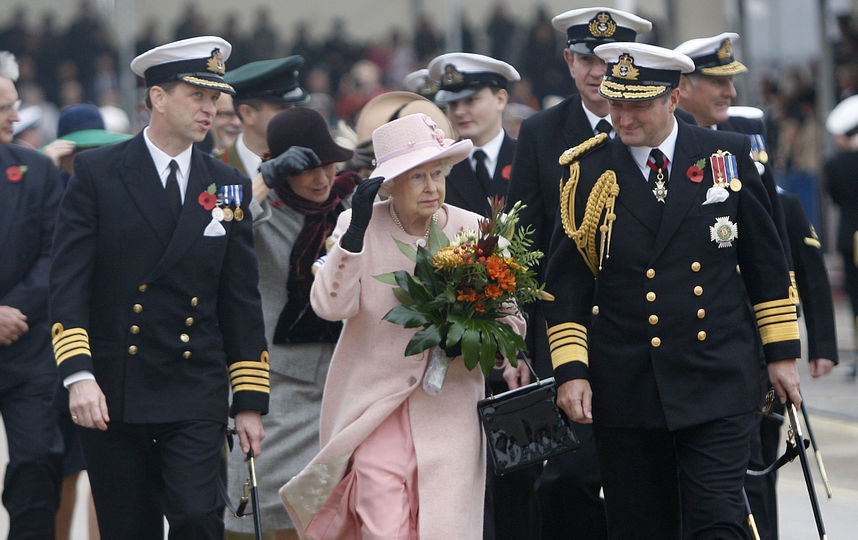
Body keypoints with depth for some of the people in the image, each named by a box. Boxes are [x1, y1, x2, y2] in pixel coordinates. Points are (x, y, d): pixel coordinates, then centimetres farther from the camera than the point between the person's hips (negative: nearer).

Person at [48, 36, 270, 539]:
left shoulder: (228, 186, 8)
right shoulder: (97, 173, -1)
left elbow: (242, 302, 10)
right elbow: (69, 281, -6)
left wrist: (250, 402, 7)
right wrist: (79, 375, -19)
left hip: (197, 400, 1)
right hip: (112, 394, -1)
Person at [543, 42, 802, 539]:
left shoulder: (730, 156, 4)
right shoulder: (587, 172, 2)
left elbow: (768, 263, 10)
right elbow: (566, 283, 4)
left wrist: (782, 351, 8)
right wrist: (570, 369, -5)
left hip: (717, 383, -1)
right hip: (624, 386, 1)